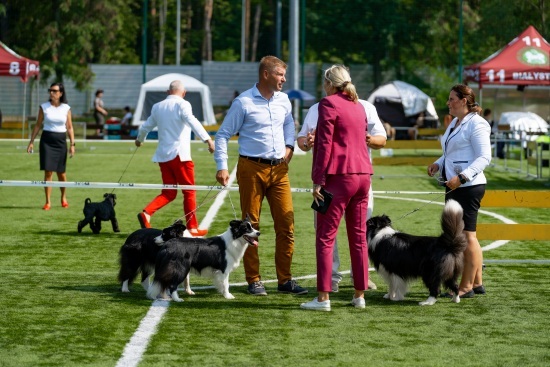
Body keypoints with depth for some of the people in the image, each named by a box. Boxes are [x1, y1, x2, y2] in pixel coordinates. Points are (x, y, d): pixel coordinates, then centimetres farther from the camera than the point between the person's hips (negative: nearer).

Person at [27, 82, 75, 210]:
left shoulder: (66, 108, 2)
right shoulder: (44, 107, 1)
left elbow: (69, 128, 4)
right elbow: (38, 125, 5)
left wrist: (72, 144, -3)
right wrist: (31, 141, 1)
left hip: (61, 141, 1)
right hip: (47, 140, -1)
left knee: (61, 172, 8)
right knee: (48, 172, -8)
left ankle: (63, 197, 32)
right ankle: (48, 202, -3)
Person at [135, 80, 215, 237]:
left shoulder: (157, 107, 13)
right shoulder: (182, 105, -6)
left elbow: (146, 126, 26)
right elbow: (192, 121, -25)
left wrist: (139, 140, 47)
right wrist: (207, 139, -35)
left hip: (163, 156, 6)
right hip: (179, 154, -6)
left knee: (169, 193, 13)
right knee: (189, 192, 6)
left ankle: (146, 213, -8)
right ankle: (192, 228, 8)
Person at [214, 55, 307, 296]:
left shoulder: (283, 100, 8)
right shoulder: (244, 102, -7)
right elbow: (223, 135, -3)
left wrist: (289, 145, 14)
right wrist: (222, 167, -11)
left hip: (279, 169, 5)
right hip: (252, 168, -5)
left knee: (286, 224, 0)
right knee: (251, 226, 3)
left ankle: (285, 280, 8)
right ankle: (254, 281, 10)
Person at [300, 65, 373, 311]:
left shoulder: (328, 104, -7)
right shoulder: (359, 106, 16)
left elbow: (324, 145, -12)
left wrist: (318, 181, -11)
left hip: (340, 176, -7)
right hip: (363, 174, 8)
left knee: (325, 237, -4)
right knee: (359, 237, 11)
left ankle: (323, 298, -8)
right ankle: (360, 295, 12)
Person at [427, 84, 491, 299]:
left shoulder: (476, 124, -12)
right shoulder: (455, 123, 18)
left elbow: (484, 157, -18)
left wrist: (462, 177, -27)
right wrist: (438, 164, 10)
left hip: (468, 187, -10)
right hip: (454, 187, 10)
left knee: (466, 235, -8)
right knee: (464, 236, 13)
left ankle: (466, 287, -4)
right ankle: (477, 283, 19)